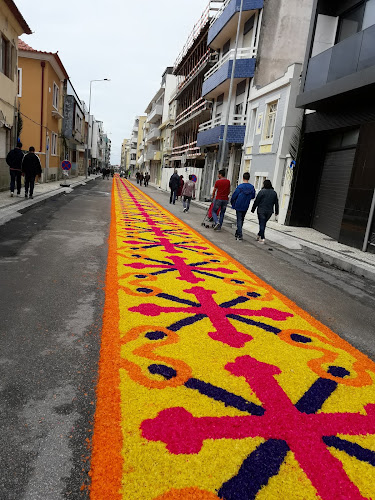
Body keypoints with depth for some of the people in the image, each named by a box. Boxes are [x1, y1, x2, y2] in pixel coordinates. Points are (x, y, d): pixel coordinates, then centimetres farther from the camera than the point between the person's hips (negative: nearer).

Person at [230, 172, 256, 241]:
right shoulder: (252, 187, -4)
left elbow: (234, 196, -11)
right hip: (246, 207, 4)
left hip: (239, 206, -4)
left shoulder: (240, 187, -15)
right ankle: (237, 233, 28)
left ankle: (240, 235, -8)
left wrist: (232, 203, 7)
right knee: (242, 220, 17)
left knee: (239, 220, 0)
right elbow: (253, 196, 7)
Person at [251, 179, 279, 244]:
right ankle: (259, 235, 26)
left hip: (261, 211, -5)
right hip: (269, 211, 5)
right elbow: (276, 203, 11)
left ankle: (262, 239, -5)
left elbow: (256, 201, -8)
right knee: (263, 224, 17)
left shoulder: (262, 191, -10)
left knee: (262, 224, -1)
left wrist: (253, 209, 1)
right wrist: (276, 212, 18)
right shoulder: (274, 193, 6)